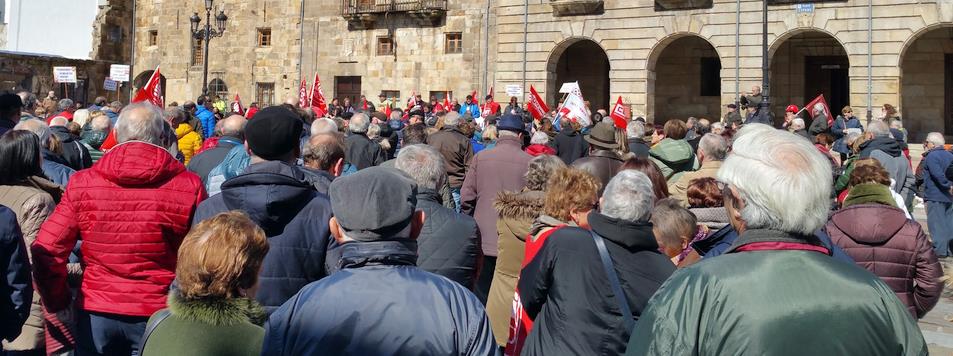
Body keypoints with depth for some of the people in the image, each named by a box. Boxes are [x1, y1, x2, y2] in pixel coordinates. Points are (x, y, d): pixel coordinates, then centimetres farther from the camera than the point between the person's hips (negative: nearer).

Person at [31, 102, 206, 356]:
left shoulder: (83, 183, -6)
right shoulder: (189, 186, -11)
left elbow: (46, 252, -7)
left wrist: (58, 302, 7)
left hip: (96, 314, 1)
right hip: (160, 315, -1)